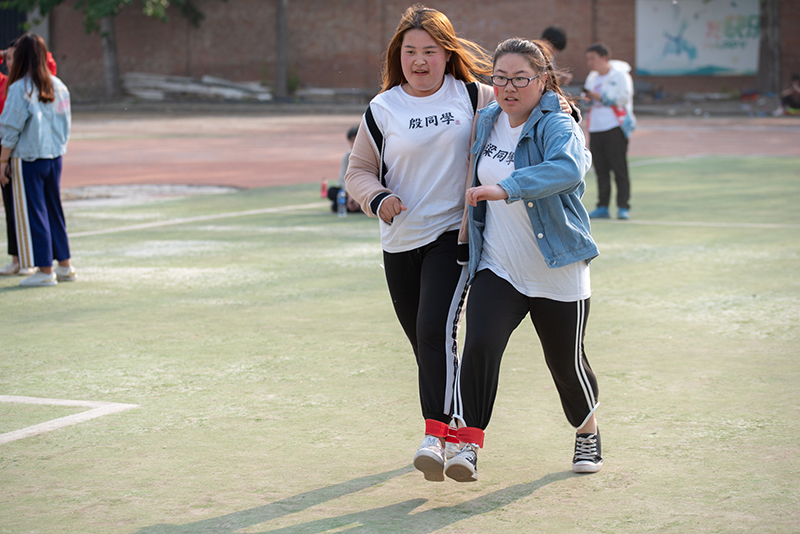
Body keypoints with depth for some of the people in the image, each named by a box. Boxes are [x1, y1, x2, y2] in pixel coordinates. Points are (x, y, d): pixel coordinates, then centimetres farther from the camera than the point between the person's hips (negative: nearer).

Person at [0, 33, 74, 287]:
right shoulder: (58, 86, 4)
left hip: (27, 158, -6)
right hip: (54, 157, 6)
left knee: (32, 213, 1)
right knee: (54, 211, 16)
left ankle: (45, 270, 3)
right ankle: (64, 266, 21)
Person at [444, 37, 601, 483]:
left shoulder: (558, 126, -16)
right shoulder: (487, 122, 5)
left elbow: (568, 168, -40)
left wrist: (504, 188, -49)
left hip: (558, 274, -4)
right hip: (497, 267, 4)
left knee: (566, 362, 9)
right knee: (481, 345, -18)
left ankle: (588, 433, 37)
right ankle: (469, 446, -17)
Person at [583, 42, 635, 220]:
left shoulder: (620, 75, -1)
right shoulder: (592, 78, 19)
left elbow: (624, 98, -11)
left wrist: (600, 97, -14)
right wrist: (587, 97, -1)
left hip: (615, 128, -6)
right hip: (595, 129, 6)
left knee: (619, 168, -7)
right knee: (600, 169, 4)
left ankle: (623, 207, -4)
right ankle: (602, 207, 8)